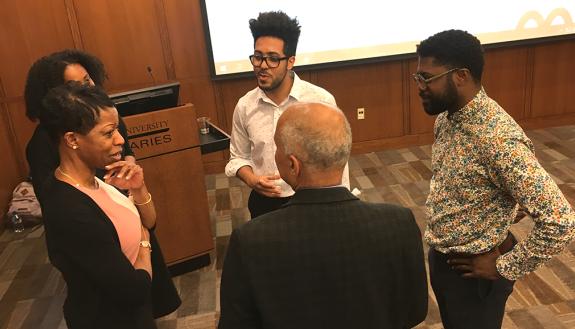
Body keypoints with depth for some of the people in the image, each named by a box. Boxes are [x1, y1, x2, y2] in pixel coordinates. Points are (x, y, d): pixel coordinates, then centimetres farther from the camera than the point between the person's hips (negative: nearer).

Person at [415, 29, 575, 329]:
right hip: (439, 258, 8)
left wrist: (504, 267, -19)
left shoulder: (499, 139, -30)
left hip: (472, 271, -7)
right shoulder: (446, 117, -4)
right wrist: (437, 245, 7)